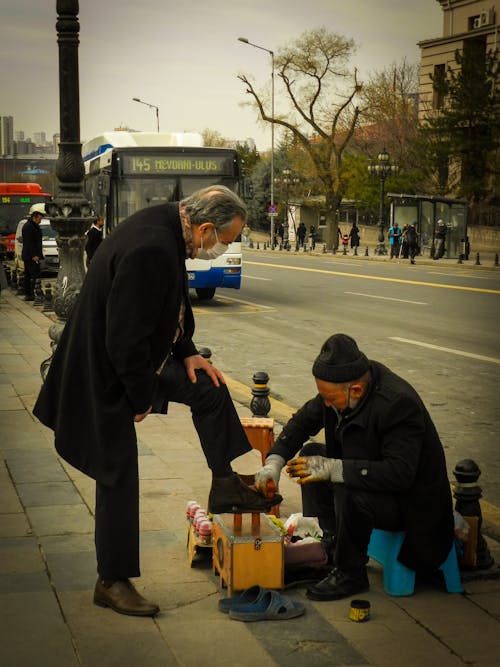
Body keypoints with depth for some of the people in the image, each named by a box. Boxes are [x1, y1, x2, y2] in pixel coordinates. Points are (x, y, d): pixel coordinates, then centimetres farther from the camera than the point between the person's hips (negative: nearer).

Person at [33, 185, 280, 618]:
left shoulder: (166, 228, -2)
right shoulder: (150, 249, -33)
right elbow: (125, 339, -31)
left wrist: (186, 353, 8)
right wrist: (142, 398, -17)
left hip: (141, 361, 9)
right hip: (106, 377, -9)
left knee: (209, 389, 15)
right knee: (119, 480, 1)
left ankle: (225, 488, 29)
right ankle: (112, 583, 16)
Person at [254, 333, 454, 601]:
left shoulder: (398, 403, -33)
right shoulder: (341, 384, -10)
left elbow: (400, 473, -38)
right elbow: (303, 420, 5)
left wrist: (334, 469, -40)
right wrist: (274, 461, -9)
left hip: (410, 501, -9)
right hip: (373, 477, 9)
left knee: (349, 493, -34)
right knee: (311, 454, 6)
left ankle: (351, 574, -10)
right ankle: (330, 546, 8)